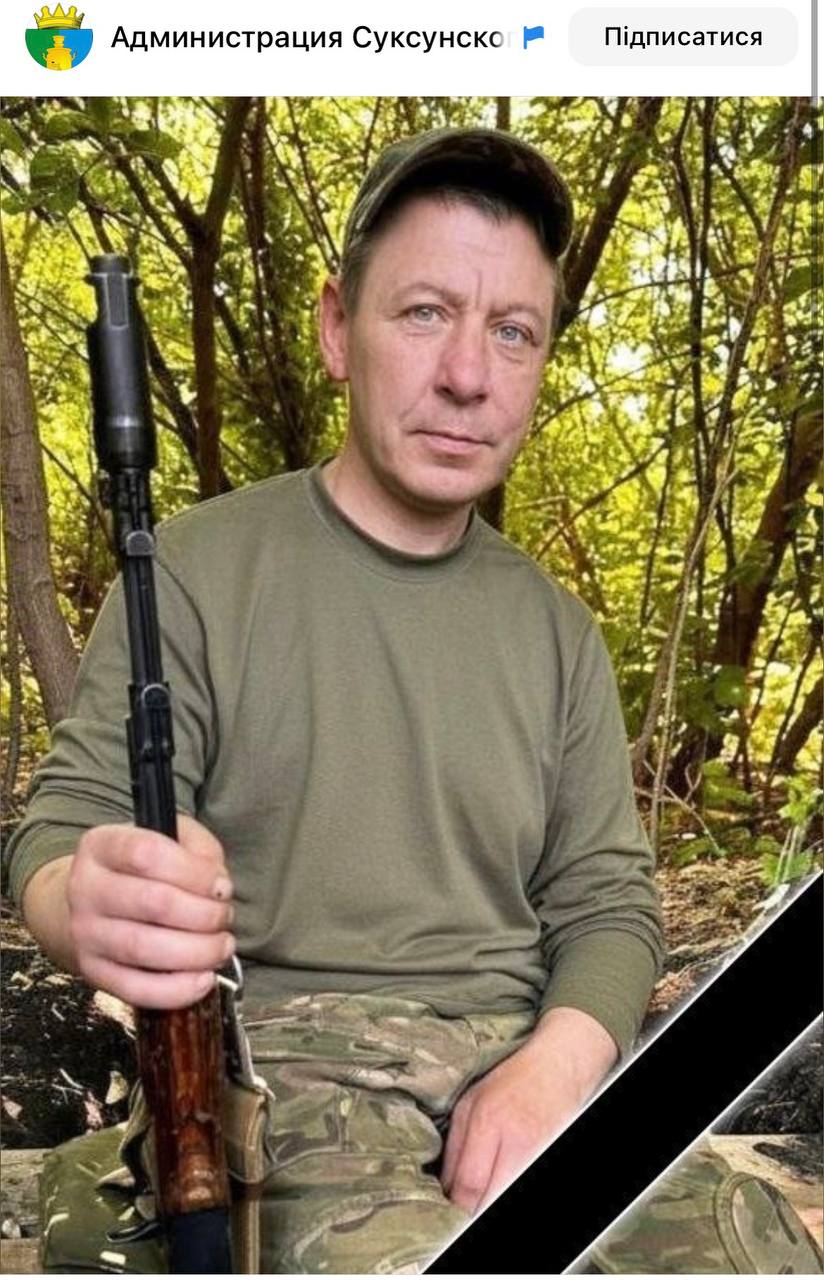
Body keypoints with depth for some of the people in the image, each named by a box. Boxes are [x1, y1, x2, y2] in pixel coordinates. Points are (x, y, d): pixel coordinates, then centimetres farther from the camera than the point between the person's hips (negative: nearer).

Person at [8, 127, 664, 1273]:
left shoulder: (557, 630, 10)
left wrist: (554, 1064, -14)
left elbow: (605, 900, 7)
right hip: (288, 1058, -3)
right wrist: (94, 905, -28)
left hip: (526, 1055, 4)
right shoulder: (200, 569, -1)